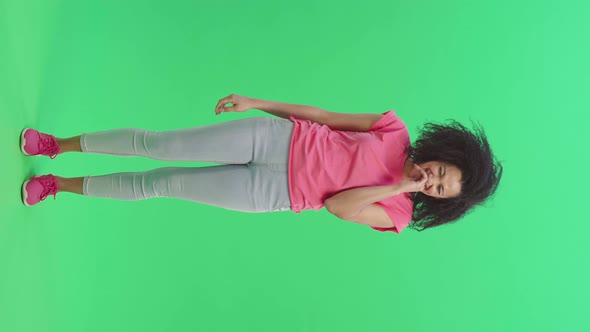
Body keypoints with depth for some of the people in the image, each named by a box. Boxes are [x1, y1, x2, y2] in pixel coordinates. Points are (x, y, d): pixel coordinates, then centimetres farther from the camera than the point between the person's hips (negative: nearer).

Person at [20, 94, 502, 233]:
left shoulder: (396, 214, -3)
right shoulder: (396, 129, 0)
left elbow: (339, 206, -14)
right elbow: (324, 116, 2)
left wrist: (398, 186, -19)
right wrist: (258, 102, 0)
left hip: (274, 193, -1)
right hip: (277, 138, 1)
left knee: (158, 184, -3)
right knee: (155, 143, -4)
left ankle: (62, 185, 20)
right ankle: (59, 145, 20)